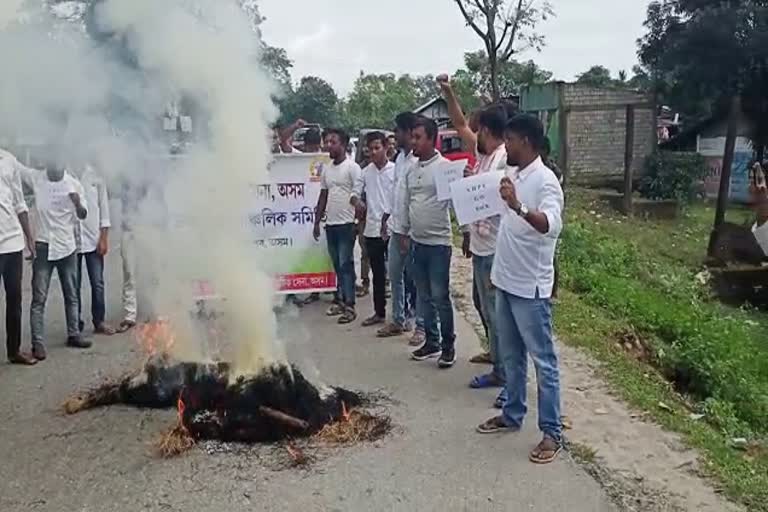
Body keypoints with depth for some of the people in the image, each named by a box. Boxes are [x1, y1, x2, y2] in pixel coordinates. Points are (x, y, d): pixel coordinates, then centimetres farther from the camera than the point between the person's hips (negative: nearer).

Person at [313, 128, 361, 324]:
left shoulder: (352, 167, -7)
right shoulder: (327, 170, 14)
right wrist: (317, 222, 16)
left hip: (346, 224, -7)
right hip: (330, 224, 7)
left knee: (346, 264, -6)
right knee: (337, 265, 12)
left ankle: (349, 306, -3)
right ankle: (342, 299, 21)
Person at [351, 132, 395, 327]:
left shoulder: (395, 170, -4)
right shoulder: (365, 172, 8)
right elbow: (356, 193, 9)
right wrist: (357, 201, -13)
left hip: (392, 229, -4)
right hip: (372, 230, 4)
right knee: (377, 274, 12)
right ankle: (379, 312, 22)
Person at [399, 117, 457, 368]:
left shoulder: (445, 167, -11)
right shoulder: (411, 170, 10)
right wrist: (405, 232, 18)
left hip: (438, 242, -7)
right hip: (417, 242, 7)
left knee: (440, 296, -2)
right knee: (425, 296, 13)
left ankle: (448, 345, 11)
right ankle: (432, 342, 24)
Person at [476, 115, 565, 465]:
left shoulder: (545, 180, -17)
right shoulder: (512, 176, 10)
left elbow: (552, 226, -34)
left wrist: (518, 206, -48)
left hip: (531, 287, -9)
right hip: (505, 281, 9)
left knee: (543, 361, 1)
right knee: (511, 356, 19)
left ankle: (552, 433, 11)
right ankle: (512, 415, 33)